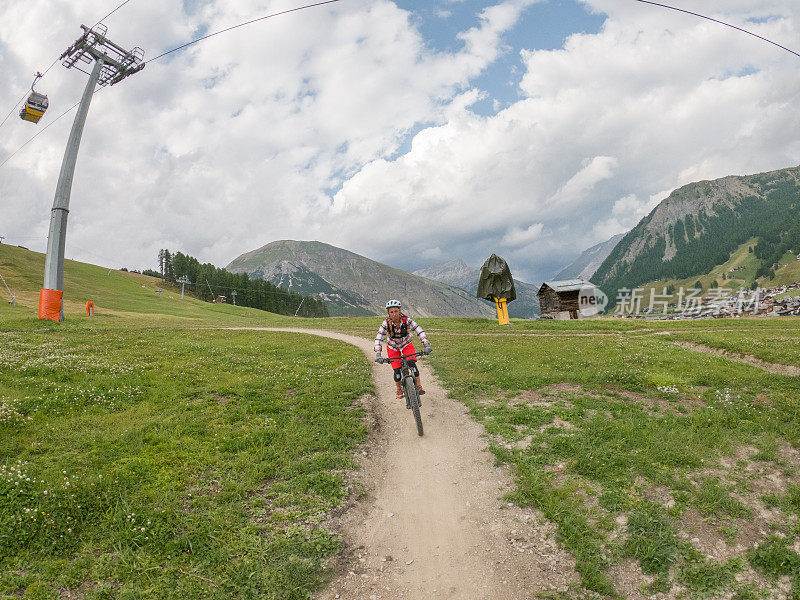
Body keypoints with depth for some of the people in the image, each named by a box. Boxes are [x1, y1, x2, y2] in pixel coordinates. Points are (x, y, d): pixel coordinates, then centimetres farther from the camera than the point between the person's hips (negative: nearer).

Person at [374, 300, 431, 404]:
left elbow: (419, 331, -28)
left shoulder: (407, 320, -26)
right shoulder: (386, 323, -26)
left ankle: (419, 386, -10)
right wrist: (378, 354, -41)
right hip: (392, 347, 0)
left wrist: (426, 345, -40)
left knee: (412, 363, -24)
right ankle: (399, 389, 20)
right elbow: (378, 338, -28)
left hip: (406, 344, 0)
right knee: (397, 371, -7)